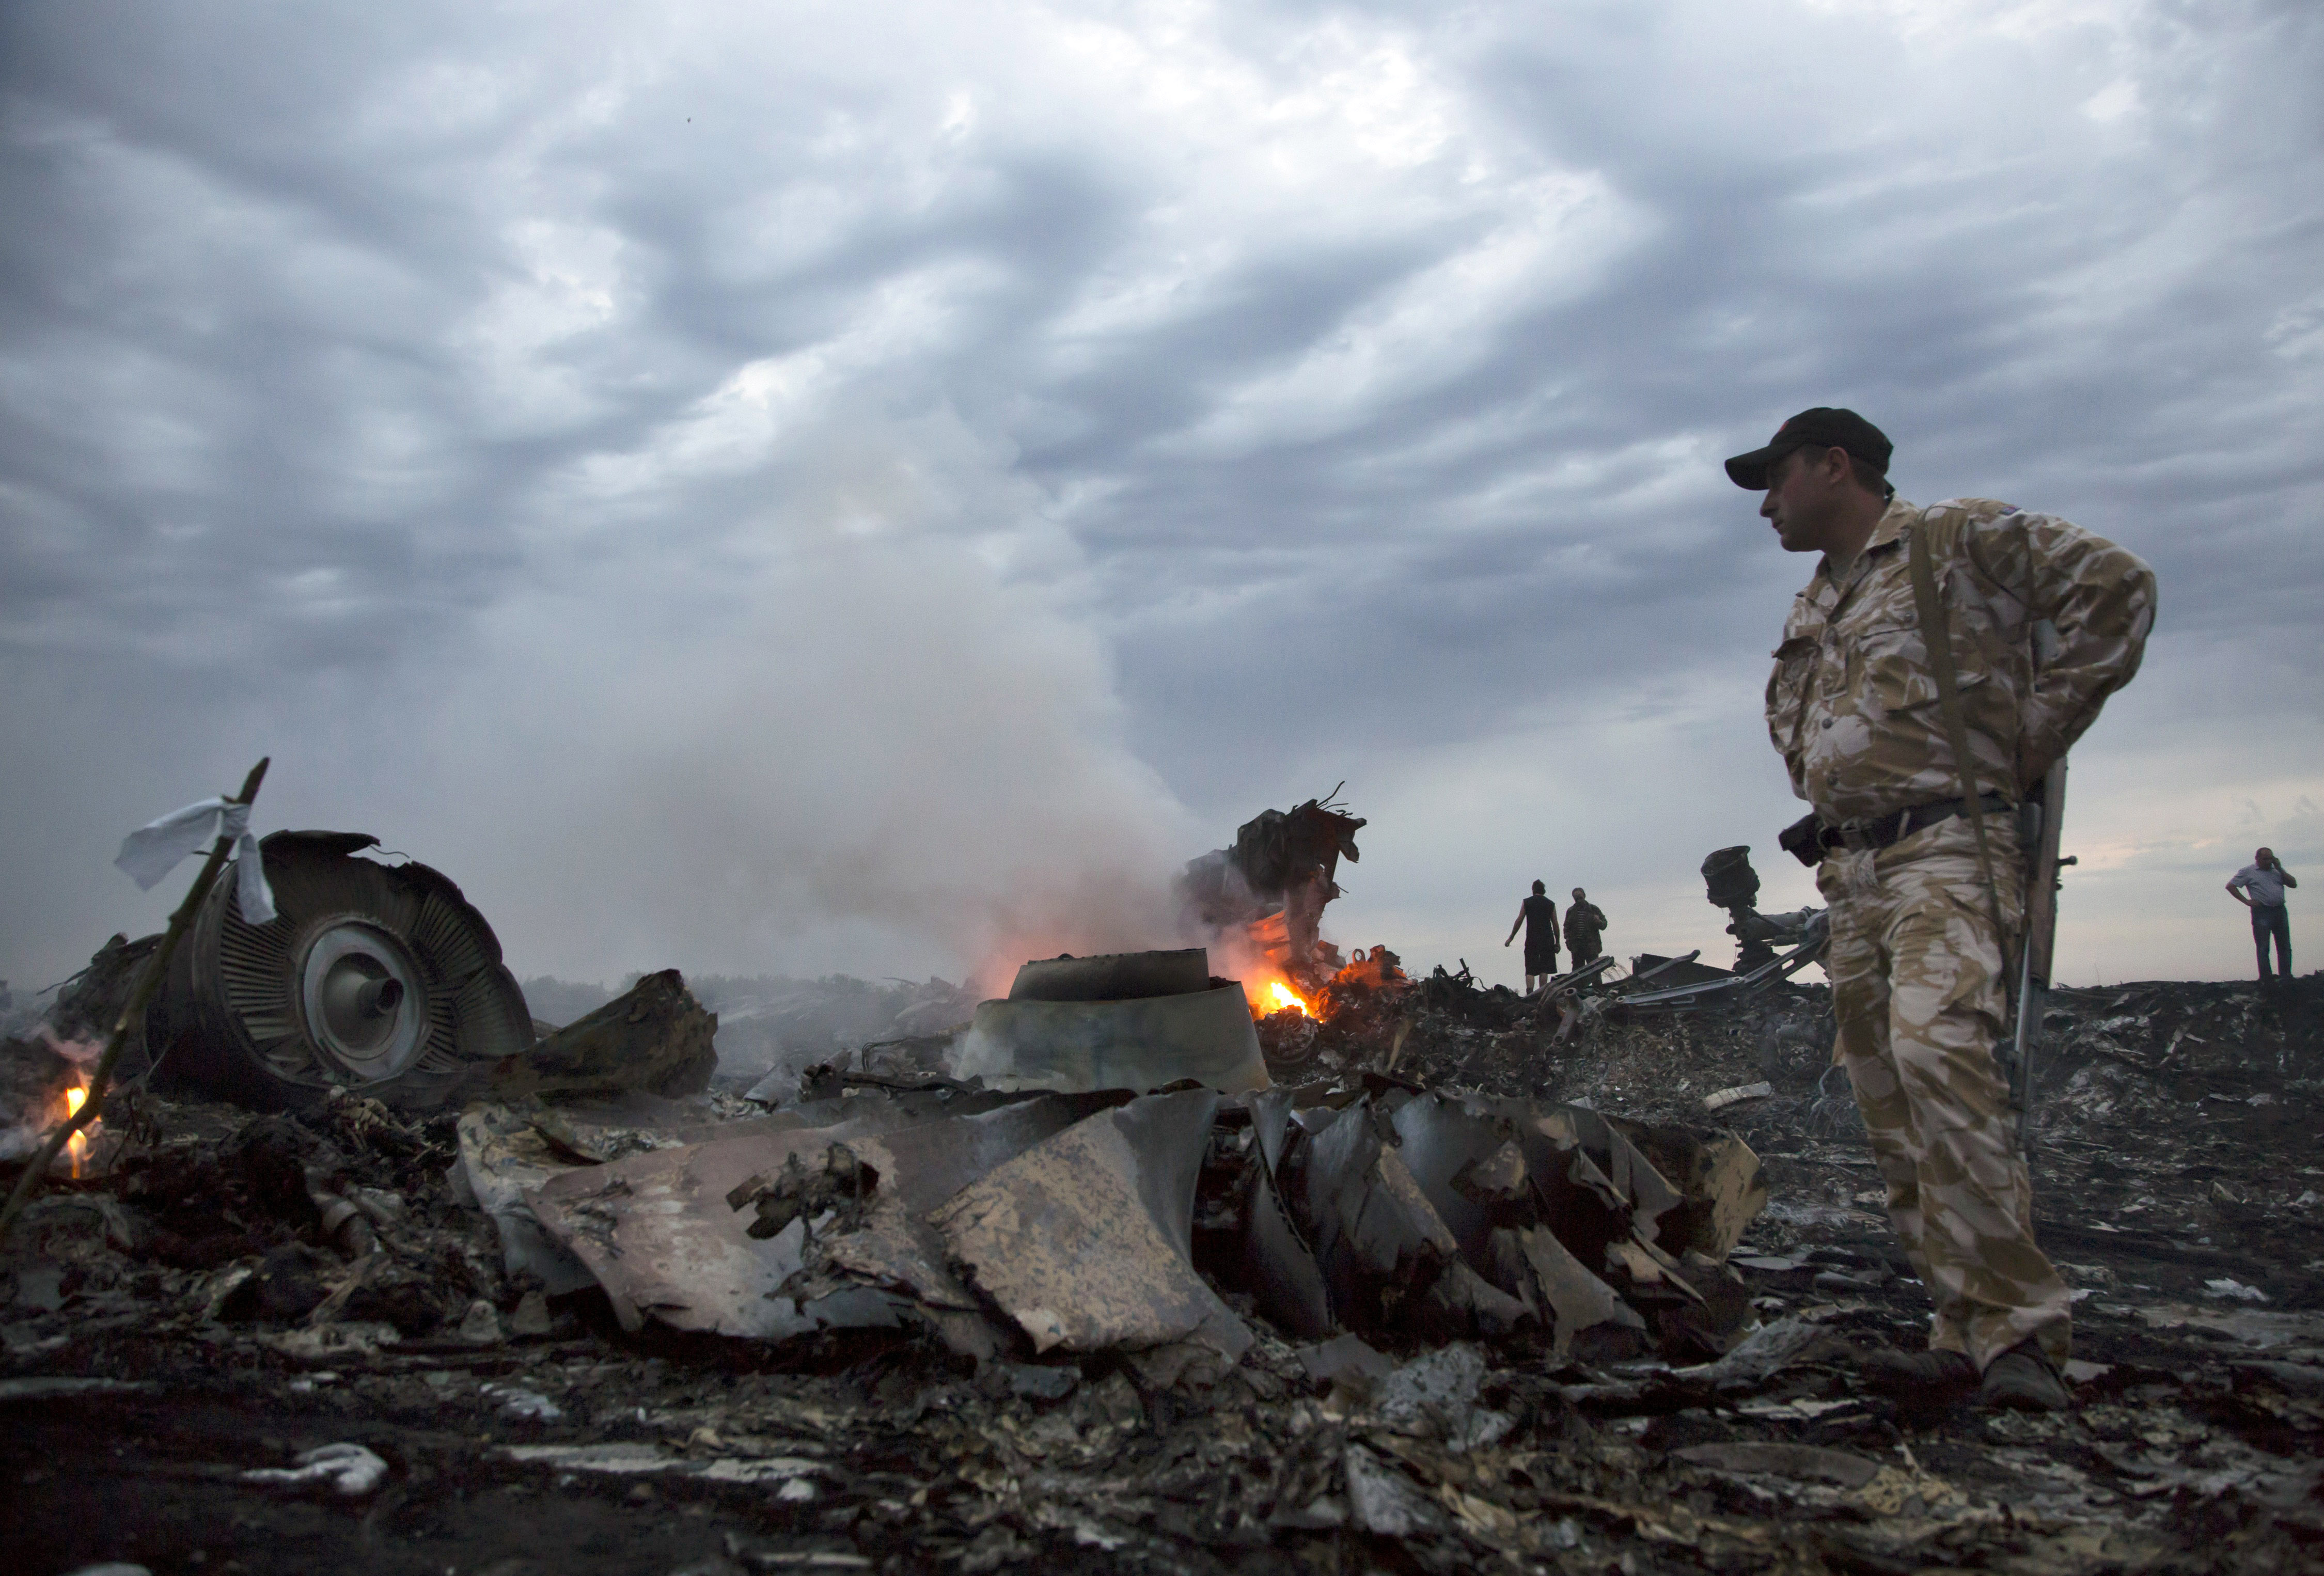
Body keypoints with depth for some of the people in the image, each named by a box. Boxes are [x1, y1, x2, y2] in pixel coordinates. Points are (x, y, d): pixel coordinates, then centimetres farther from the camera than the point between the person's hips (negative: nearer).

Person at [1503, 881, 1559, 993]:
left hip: (1532, 939, -1)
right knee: (1544, 969, 5)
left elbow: (1519, 920, 2)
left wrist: (1511, 937, 9)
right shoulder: (1551, 904, 7)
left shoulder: (1526, 902, 4)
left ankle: (1530, 994, -15)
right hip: (1547, 940, 1)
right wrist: (1557, 943, 14)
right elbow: (1555, 925, 7)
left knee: (1530, 970, 0)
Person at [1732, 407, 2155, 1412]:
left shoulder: (1960, 540, 1)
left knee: (1935, 1048, -28)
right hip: (1850, 875, 8)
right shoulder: (1811, 612, 24)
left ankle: (2016, 1324, -22)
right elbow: (1790, 721, 39)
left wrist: (2031, 735, -9)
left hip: (1948, 849, -8)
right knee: (1892, 1115, 3)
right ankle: (1968, 1337, 9)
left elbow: (2115, 587, -8)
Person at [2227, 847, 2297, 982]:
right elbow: (2230, 886, -2)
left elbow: (2293, 884, 8)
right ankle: (2266, 980, -2)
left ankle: (2286, 978, 13)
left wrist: (2279, 869, 0)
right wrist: (2246, 901, -8)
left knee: (2285, 947, 6)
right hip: (2262, 912, -5)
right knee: (2263, 948, -4)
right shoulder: (2248, 872, 2)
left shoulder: (2277, 870, 16)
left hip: (2280, 911, 5)